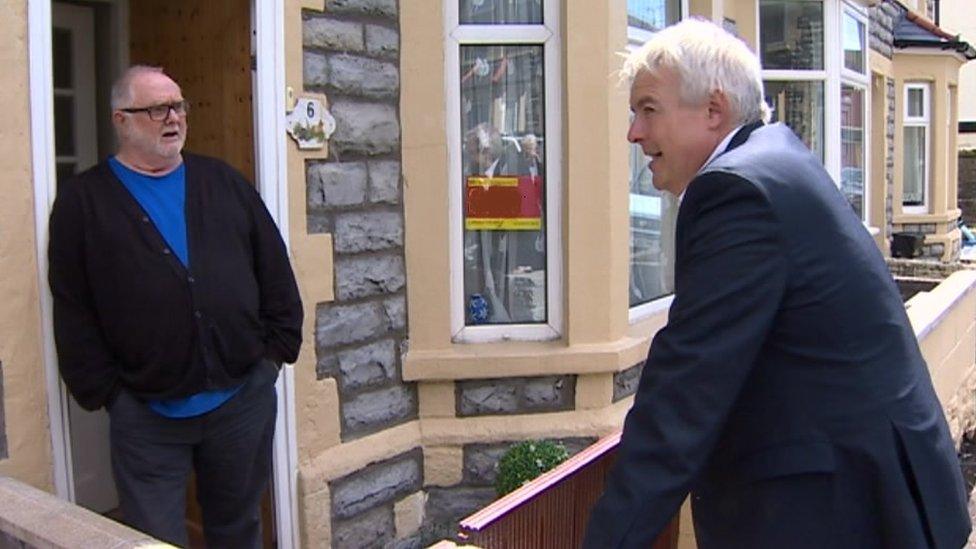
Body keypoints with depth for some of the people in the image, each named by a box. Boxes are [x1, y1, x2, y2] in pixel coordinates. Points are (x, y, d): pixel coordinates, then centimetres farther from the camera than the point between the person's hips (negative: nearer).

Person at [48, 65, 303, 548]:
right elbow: (72, 309, -2)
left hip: (245, 397, 3)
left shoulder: (224, 183, 9)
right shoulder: (84, 200, 1)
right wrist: (103, 390, -6)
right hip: (146, 414, -2)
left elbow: (275, 270, 10)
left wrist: (278, 347, 3)